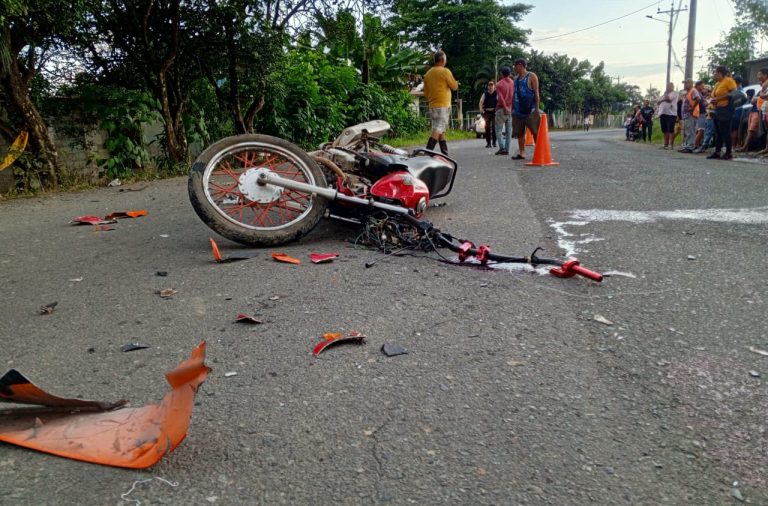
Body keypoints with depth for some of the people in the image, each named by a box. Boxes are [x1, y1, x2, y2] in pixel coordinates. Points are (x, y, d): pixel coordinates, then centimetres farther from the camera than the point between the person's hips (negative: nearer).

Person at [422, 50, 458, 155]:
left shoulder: (428, 73, 11)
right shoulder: (445, 71, -9)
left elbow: (426, 93, 15)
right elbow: (455, 87, -2)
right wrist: (456, 83, 18)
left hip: (432, 106, 7)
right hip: (443, 106, -7)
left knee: (441, 131, 13)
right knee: (437, 131, -11)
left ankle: (445, 153, 16)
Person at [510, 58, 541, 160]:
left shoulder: (531, 76, -2)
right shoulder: (516, 78, 17)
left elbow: (536, 93, -6)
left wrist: (537, 108, -13)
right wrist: (513, 108, 13)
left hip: (530, 110, -6)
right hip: (518, 110, 6)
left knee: (535, 132, -5)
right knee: (519, 132, 6)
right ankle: (521, 153, 11)